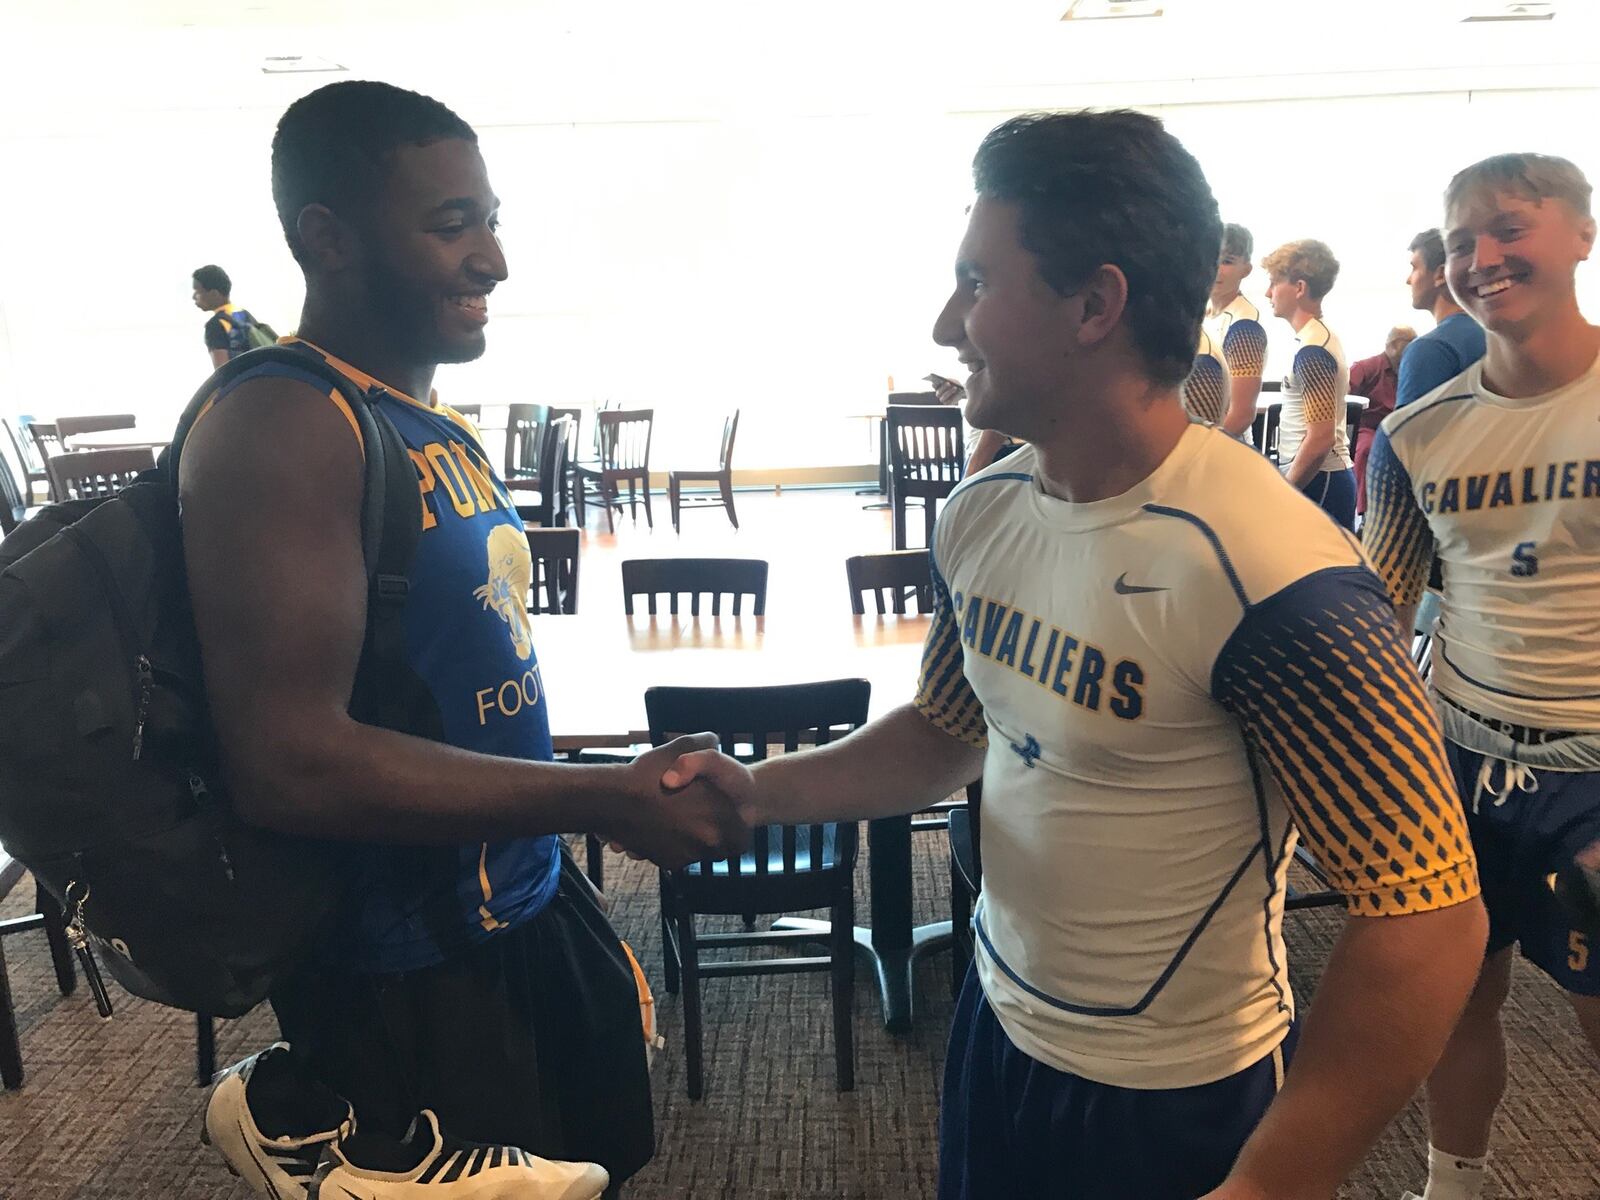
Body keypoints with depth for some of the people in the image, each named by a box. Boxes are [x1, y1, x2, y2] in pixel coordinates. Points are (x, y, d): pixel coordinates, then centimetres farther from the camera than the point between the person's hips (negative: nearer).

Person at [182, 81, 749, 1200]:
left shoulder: (437, 423, 9)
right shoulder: (283, 426, -20)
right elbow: (290, 762, -27)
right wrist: (610, 798, -25)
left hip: (530, 908, 9)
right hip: (409, 975, -8)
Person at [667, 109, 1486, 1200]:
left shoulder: (1273, 571, -27)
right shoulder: (981, 514, -5)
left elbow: (1429, 917, -24)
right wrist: (760, 790, -5)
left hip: (1176, 1108, -6)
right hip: (997, 1028, 7)